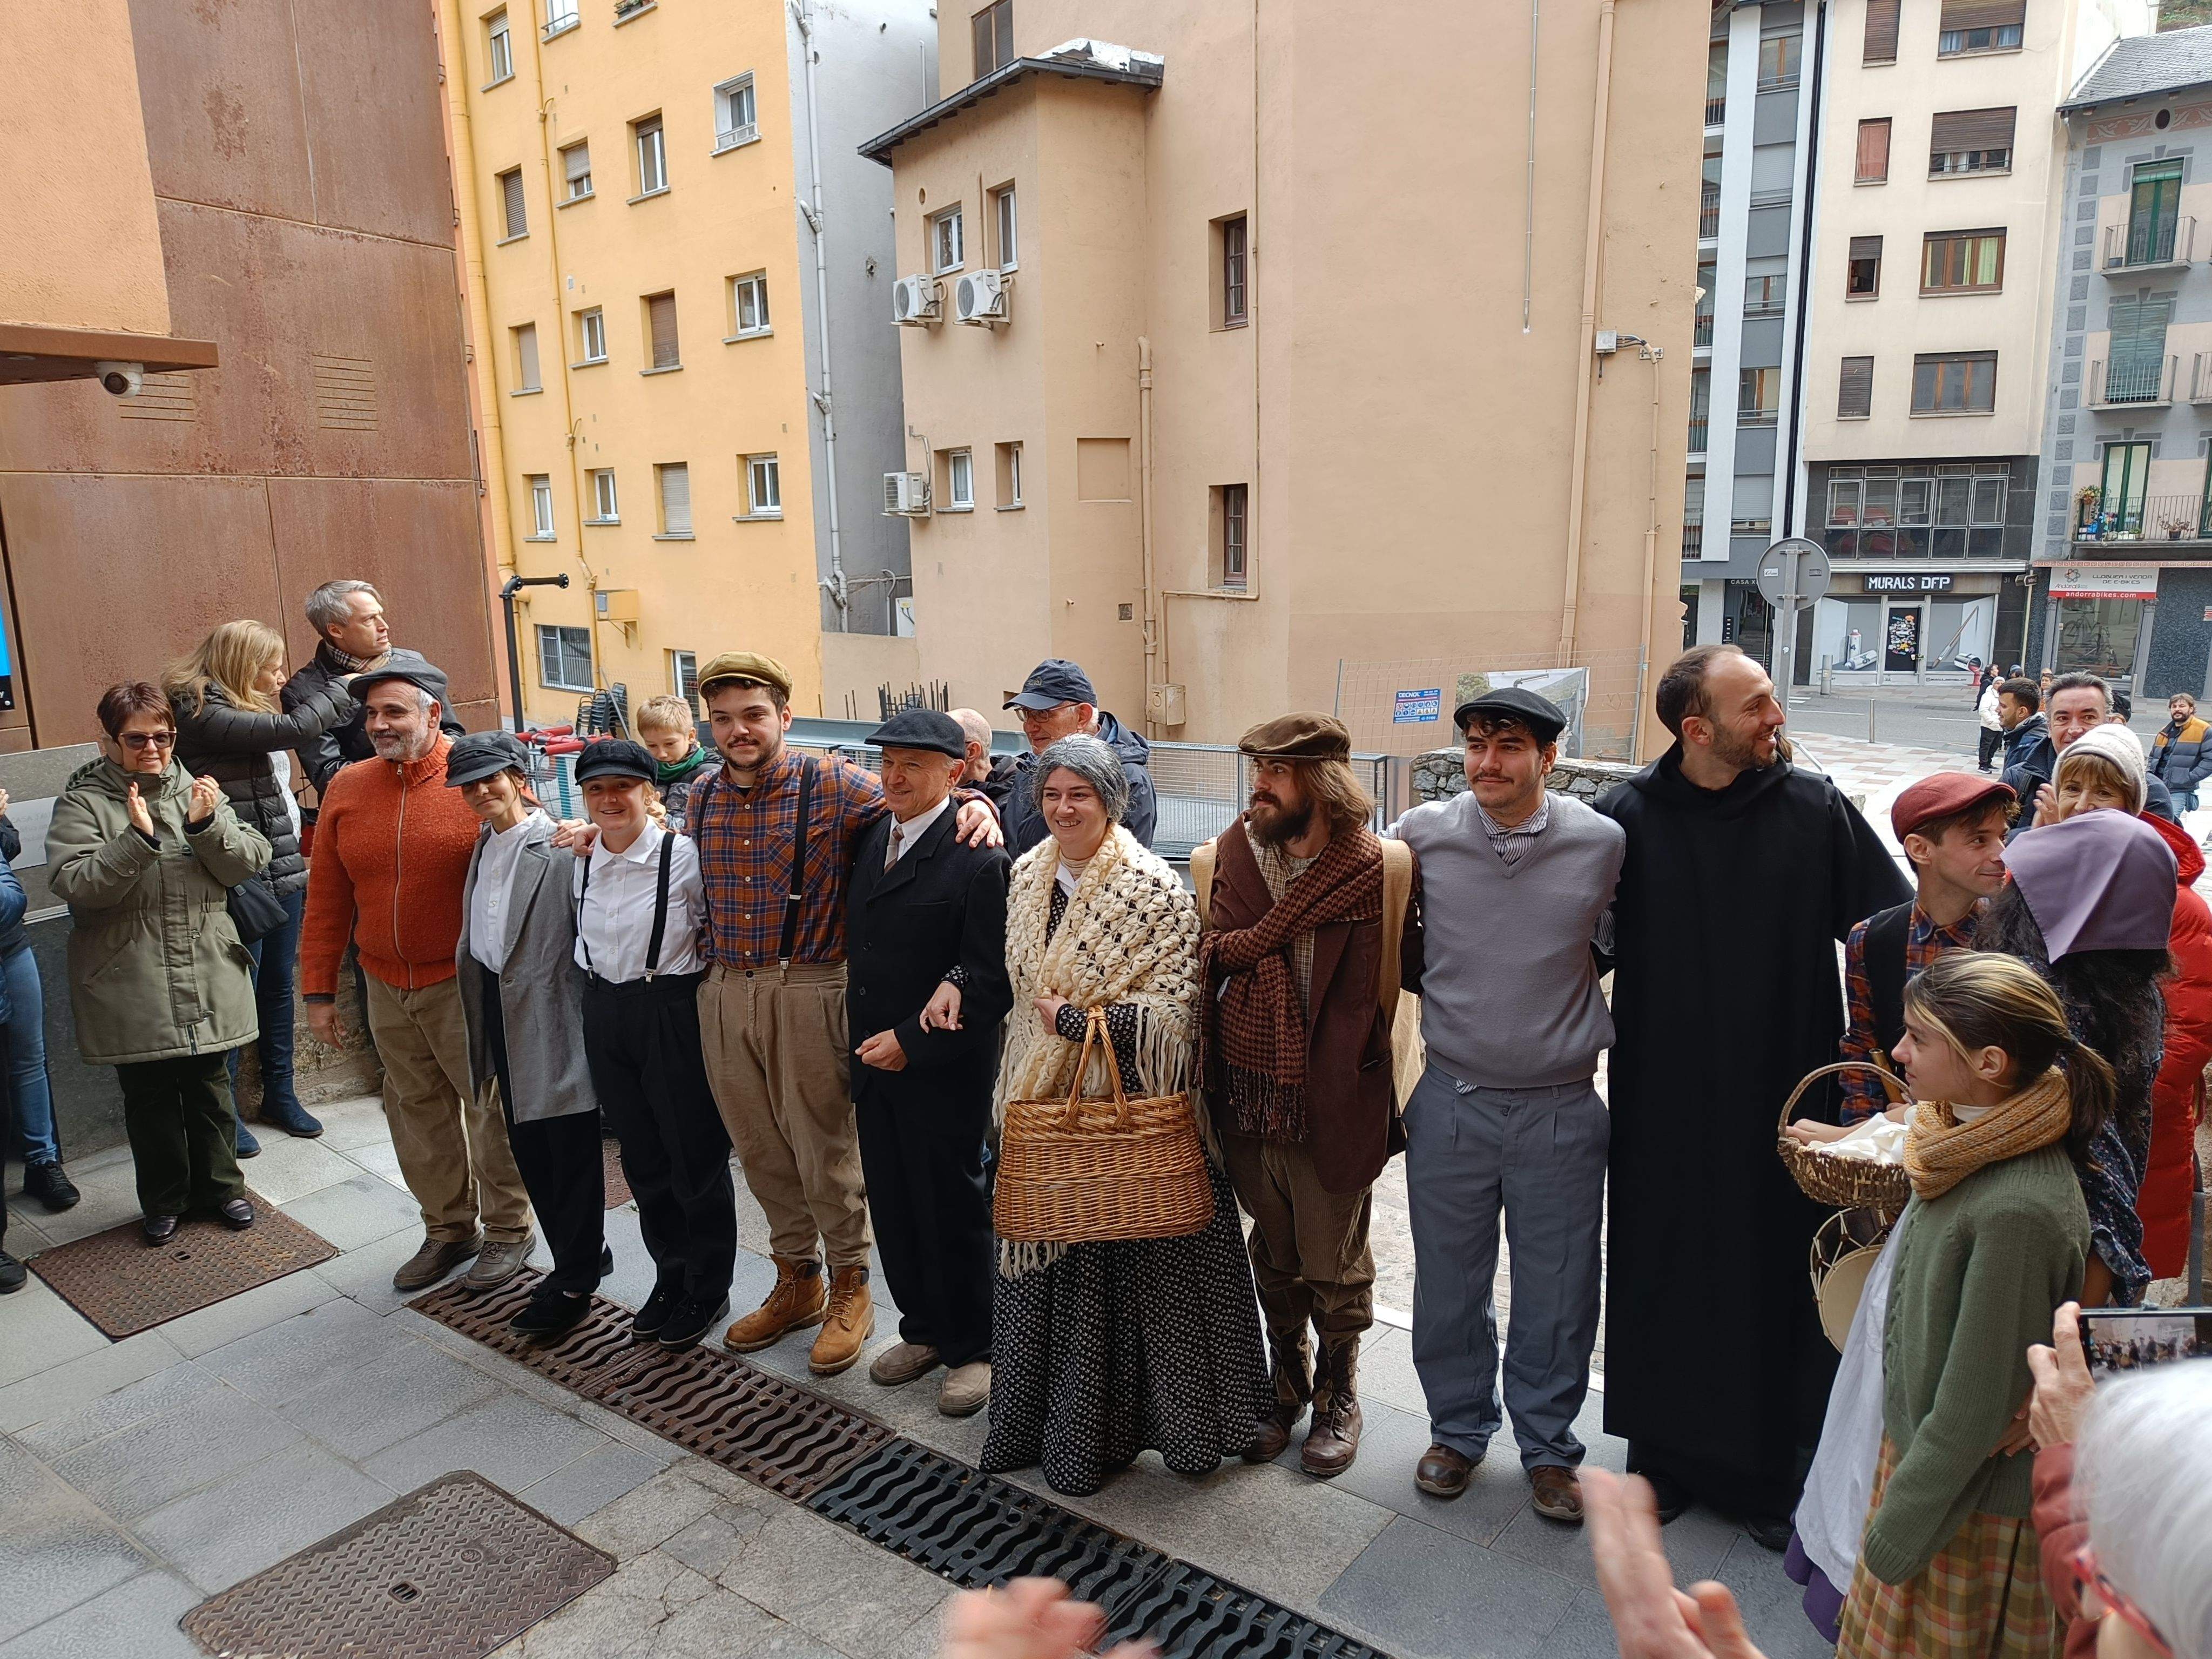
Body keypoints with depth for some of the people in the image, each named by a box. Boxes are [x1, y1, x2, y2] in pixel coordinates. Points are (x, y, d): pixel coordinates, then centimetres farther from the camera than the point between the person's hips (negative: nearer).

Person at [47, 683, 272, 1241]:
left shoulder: (198, 791, 6)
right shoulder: (83, 802, -4)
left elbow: (248, 864, -1)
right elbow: (74, 884, -15)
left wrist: (207, 825, -18)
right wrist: (138, 838, -27)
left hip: (209, 981, 2)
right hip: (132, 994, -2)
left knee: (210, 1086, 13)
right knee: (149, 1096, 10)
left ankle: (220, 1184, 30)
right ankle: (163, 1200, 27)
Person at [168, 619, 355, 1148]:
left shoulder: (245, 709, 14)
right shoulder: (201, 716, -15)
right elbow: (295, 728, -23)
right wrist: (341, 688, -7)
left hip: (284, 871, 9)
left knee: (279, 985, 15)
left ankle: (279, 1093, 26)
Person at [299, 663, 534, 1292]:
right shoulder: (346, 789, 4)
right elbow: (326, 900, 8)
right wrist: (319, 990, 8)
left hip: (465, 982, -5)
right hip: (387, 986, 5)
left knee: (491, 1104, 4)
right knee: (418, 1111, 14)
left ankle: (509, 1229, 21)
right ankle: (449, 1229, 29)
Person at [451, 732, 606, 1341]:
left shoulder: (560, 848, -13)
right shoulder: (483, 850, 13)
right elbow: (476, 941, 17)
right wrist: (480, 1027, 16)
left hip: (553, 1019, -8)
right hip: (502, 1017, 8)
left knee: (571, 1149, 2)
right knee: (528, 1149, 14)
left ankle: (574, 1283, 14)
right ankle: (579, 1258, 30)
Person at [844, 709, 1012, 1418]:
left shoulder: (977, 857, -17)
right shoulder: (871, 837, 6)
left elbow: (992, 981, -19)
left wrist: (911, 1042, -17)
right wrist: (864, 1046, 6)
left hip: (943, 1073, -7)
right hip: (876, 1064, 7)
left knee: (954, 1214, 8)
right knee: (892, 1207, 17)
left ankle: (972, 1348, 27)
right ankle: (923, 1329, 37)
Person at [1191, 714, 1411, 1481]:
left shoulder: (1380, 868, -12)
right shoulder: (1220, 860, -1)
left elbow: (1395, 975, -3)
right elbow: (1205, 964, 9)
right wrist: (1212, 1080, 7)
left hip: (1333, 1105, -3)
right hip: (1246, 1099, 4)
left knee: (1334, 1266, 14)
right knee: (1273, 1257, 21)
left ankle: (1338, 1398, 38)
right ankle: (1287, 1385, 43)